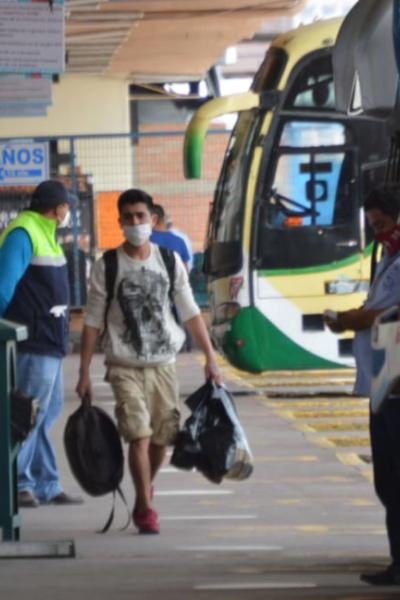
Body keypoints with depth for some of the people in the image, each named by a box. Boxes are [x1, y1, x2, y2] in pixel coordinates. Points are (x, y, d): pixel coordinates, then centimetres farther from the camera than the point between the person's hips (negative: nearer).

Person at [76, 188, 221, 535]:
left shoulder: (170, 261, 4)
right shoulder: (108, 266, -3)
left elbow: (190, 313, 8)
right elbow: (93, 321, 0)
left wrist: (210, 358, 1)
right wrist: (84, 373, -4)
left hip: (163, 364, 3)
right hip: (125, 366, -3)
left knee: (163, 437, 7)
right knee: (139, 435, -15)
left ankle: (145, 489, 33)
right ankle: (145, 508, -7)